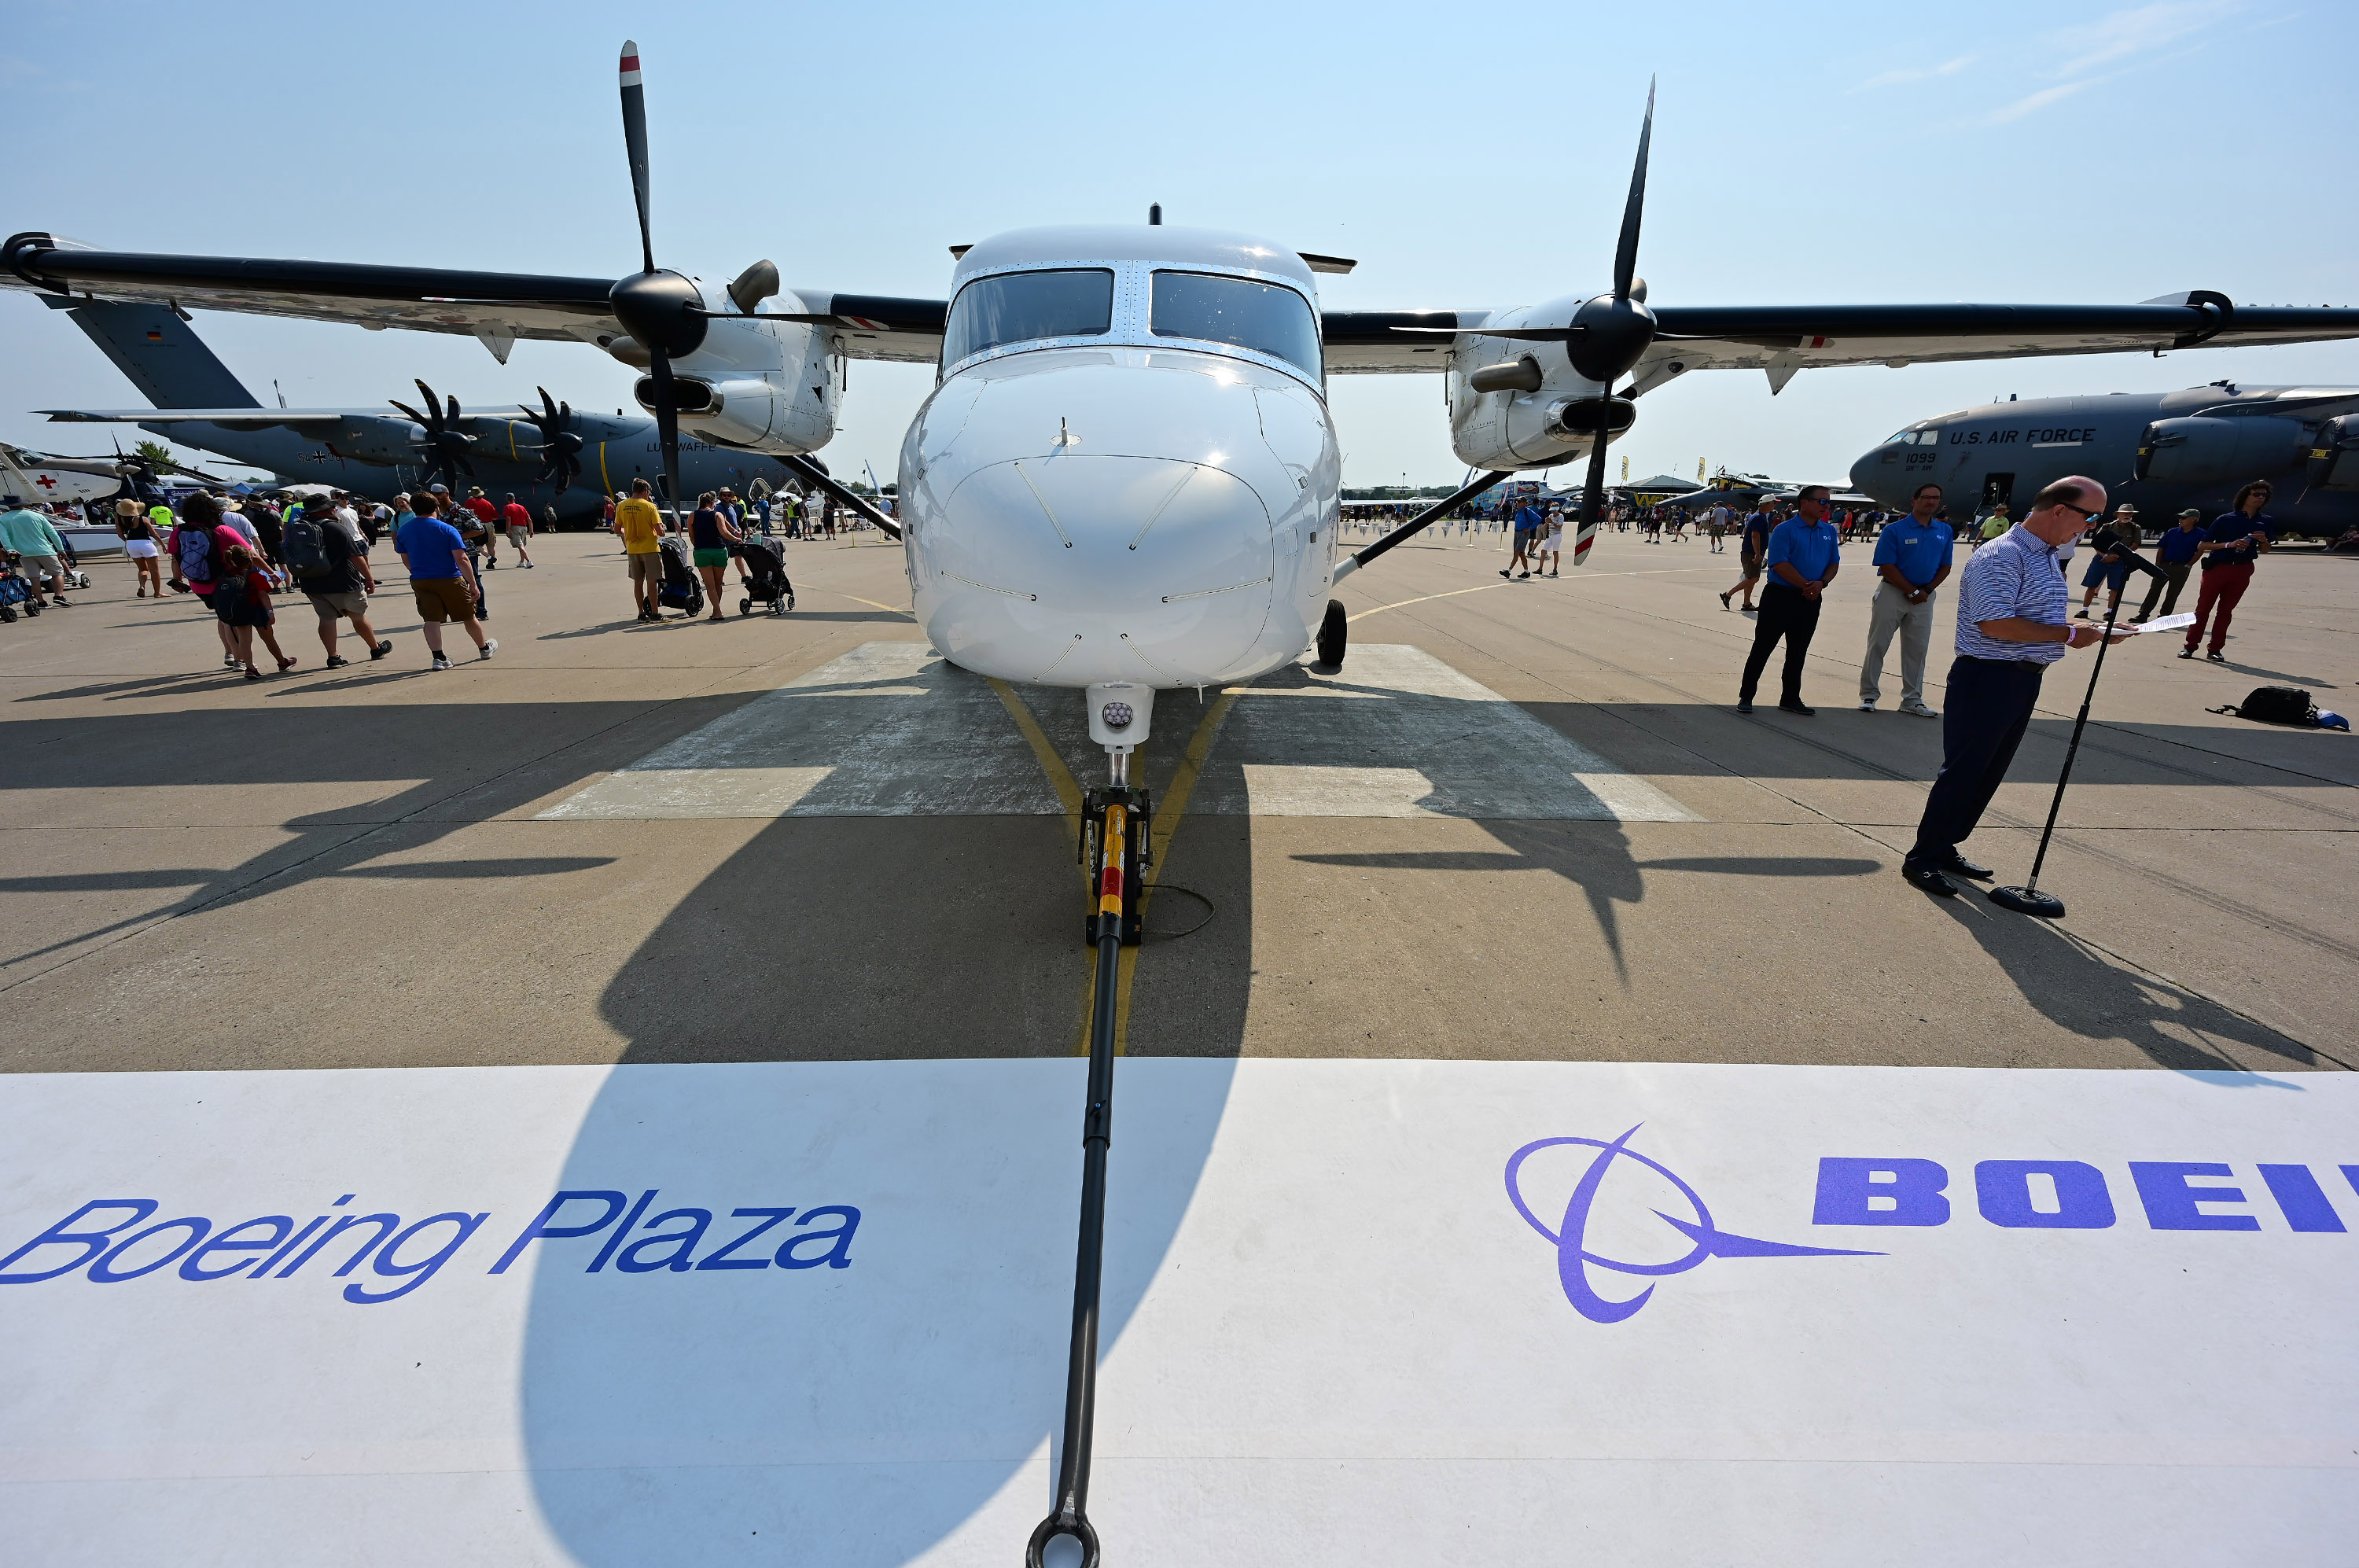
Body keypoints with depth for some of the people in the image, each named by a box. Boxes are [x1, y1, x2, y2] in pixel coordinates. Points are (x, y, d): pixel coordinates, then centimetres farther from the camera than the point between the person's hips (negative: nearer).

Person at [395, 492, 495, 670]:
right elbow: (462, 560, -16)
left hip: (420, 582, 3)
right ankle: (484, 648, 29)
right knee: (468, 616, 13)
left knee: (431, 620, 2)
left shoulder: (403, 530, 3)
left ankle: (438, 658, -6)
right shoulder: (447, 529, -11)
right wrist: (473, 584, -12)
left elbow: (405, 559, 12)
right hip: (450, 580, -3)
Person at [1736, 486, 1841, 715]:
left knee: (1798, 652, 11)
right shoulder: (1784, 530, -8)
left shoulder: (1829, 531, 10)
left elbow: (1834, 563, 12)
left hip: (1810, 601, 6)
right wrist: (1806, 585, -17)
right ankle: (1746, 696, 7)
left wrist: (1821, 583, -8)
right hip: (1780, 596, -5)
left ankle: (1790, 698, 21)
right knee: (1762, 647, 0)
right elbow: (1780, 564, -16)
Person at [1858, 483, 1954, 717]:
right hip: (1893, 592, -4)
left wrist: (1927, 590, -5)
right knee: (1878, 645, -2)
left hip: (1924, 596, 4)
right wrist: (1913, 591, -13)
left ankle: (1912, 699, 16)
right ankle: (1869, 695, 6)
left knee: (1917, 649, 8)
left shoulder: (1945, 531, 7)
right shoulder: (1894, 530, -8)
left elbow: (1945, 567, 10)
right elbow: (1887, 567, -13)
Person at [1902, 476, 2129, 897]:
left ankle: (1945, 849, 22)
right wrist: (2068, 634, -17)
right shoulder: (2002, 555, -16)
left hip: (2025, 680, 10)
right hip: (1986, 678, -10)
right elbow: (1995, 624, -25)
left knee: (1988, 774, 13)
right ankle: (1921, 859, 2)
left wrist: (2090, 632, 10)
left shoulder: (2048, 557, 17)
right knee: (1962, 771, -5)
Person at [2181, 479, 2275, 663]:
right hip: (2217, 567, -3)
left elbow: (2264, 551, 15)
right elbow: (2204, 545, -4)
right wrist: (2229, 544, -18)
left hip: (2242, 571, 3)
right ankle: (2190, 646, 3)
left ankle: (2215, 649, 9)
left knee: (2226, 610, 6)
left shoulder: (2267, 522, 8)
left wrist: (2264, 541, -6)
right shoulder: (2226, 519, -4)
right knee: (2203, 608, -1)